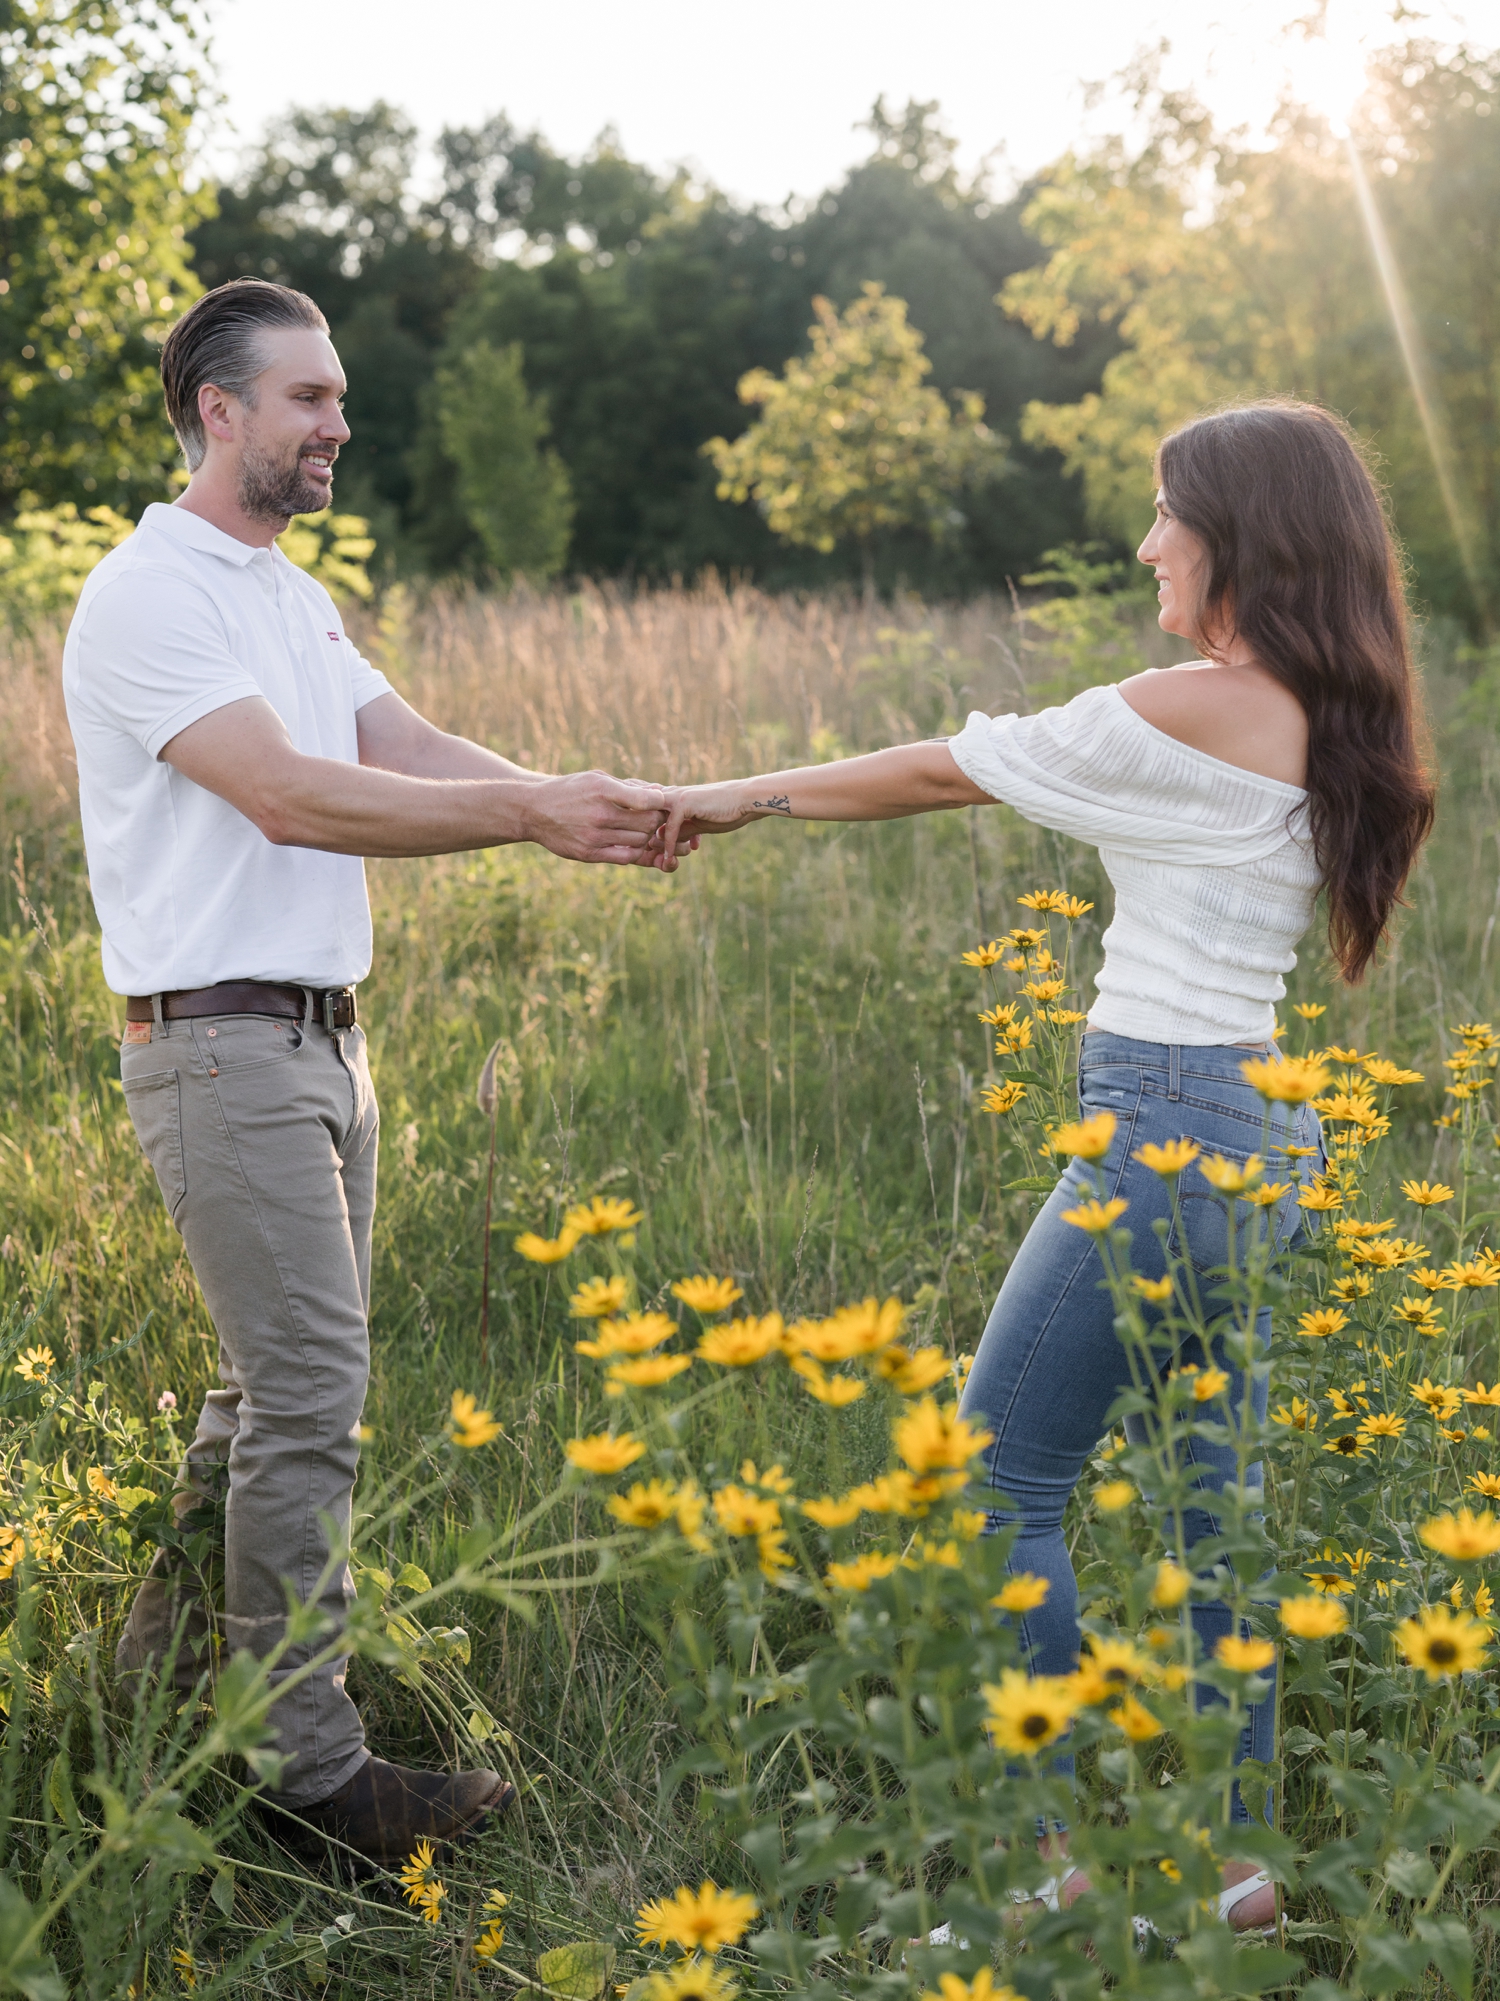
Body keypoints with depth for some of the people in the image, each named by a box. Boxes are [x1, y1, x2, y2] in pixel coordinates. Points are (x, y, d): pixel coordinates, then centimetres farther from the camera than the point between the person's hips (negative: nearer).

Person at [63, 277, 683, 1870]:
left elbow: (414, 753, 7)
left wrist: (587, 808, -10)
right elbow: (288, 795, -23)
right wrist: (532, 815, -26)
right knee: (310, 1390, -10)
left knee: (280, 1376, 14)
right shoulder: (148, 597, -12)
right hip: (222, 1047, -9)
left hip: (321, 1037, 9)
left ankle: (170, 1671, 29)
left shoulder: (290, 596, 18)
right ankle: (308, 1767, -1)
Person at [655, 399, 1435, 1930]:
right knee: (1206, 1490, 14)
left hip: (1167, 1123, -9)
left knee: (1002, 1479, 2)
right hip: (1257, 1127, 9)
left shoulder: (1187, 714, -16)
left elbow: (944, 772, -5)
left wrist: (749, 797, 7)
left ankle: (1051, 1847, 8)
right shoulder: (1325, 728, 10)